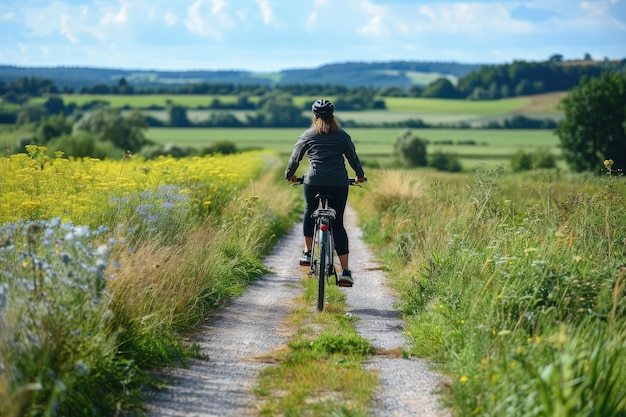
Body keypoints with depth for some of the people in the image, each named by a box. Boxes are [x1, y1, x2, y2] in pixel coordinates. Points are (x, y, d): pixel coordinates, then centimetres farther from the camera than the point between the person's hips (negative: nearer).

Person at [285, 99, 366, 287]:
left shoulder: (308, 136, 7)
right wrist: (360, 175, 33)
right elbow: (353, 158, 16)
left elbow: (295, 158, 12)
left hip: (314, 182, -1)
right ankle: (345, 270, -2)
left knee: (310, 212, 28)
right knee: (338, 224, 6)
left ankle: (307, 252, 29)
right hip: (339, 183, 1)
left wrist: (289, 175, 30)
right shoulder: (343, 136, 10)